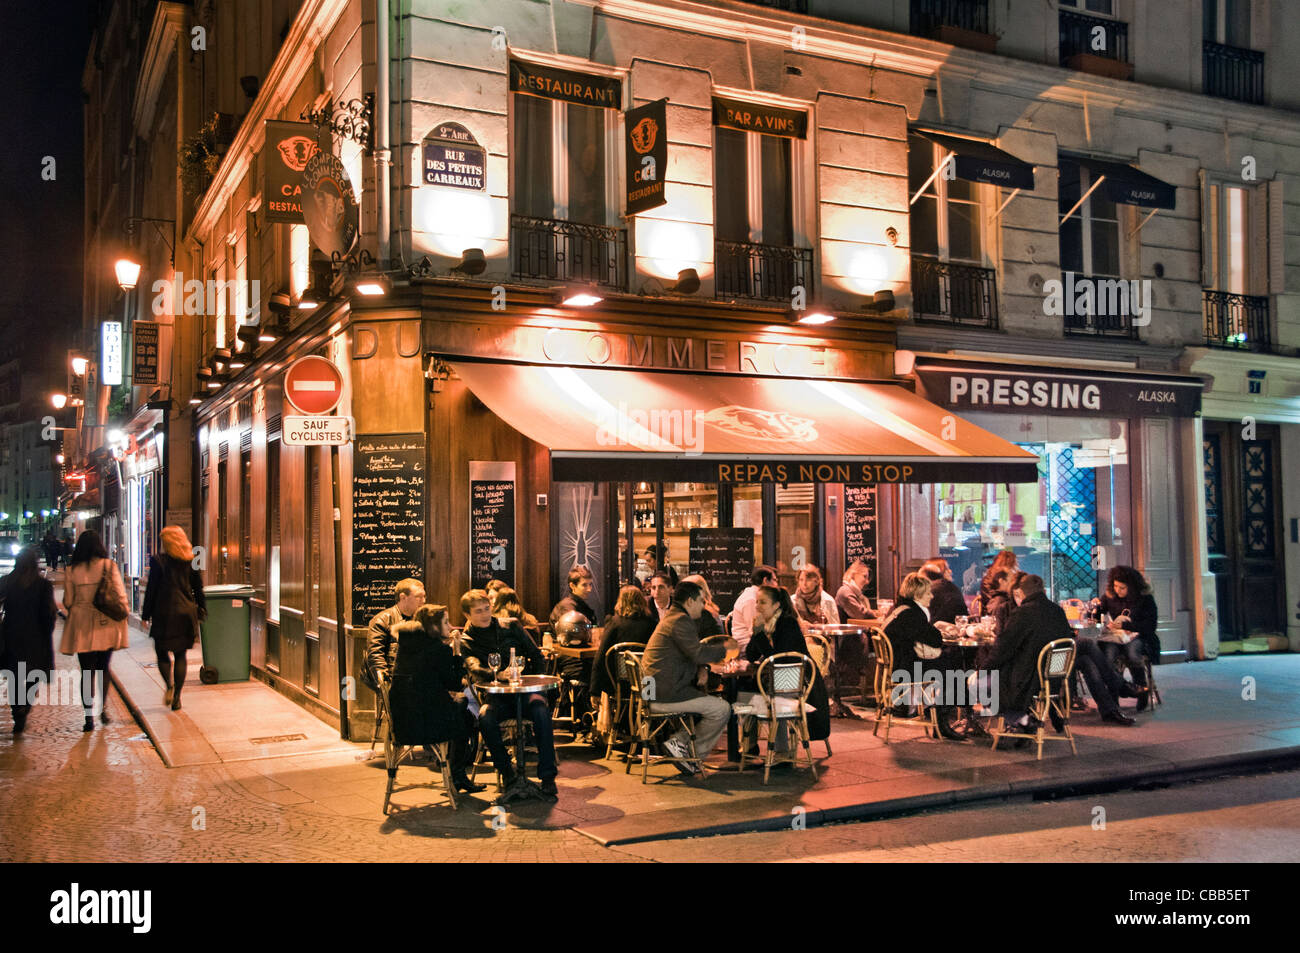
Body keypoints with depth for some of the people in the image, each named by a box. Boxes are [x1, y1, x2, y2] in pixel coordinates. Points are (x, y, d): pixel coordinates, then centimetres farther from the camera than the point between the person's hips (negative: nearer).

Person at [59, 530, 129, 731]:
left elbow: (68, 601, 2)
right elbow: (120, 595, -7)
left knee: (87, 672, 3)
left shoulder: (72, 571, -3)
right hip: (107, 624, 0)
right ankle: (103, 709, 16)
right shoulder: (109, 566, -6)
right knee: (103, 669, 18)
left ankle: (89, 717, -1)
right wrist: (123, 616, 5)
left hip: (82, 626, 0)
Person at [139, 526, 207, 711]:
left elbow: (151, 589, -5)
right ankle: (177, 698, 9)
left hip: (164, 614, -3)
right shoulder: (191, 562, 3)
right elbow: (198, 588, 7)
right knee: (181, 655, 10)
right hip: (186, 614, 3)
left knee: (162, 652, 9)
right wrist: (201, 612, 15)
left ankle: (169, 685, -16)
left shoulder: (158, 561, -7)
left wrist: (145, 614, 2)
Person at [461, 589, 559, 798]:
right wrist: (499, 675, -32)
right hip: (496, 697, -1)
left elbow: (536, 656, 15)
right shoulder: (466, 641, 6)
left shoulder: (511, 627, 12)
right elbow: (474, 669, -13)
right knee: (485, 717, -34)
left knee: (541, 710, -32)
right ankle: (507, 772, -17)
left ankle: (547, 776, -28)